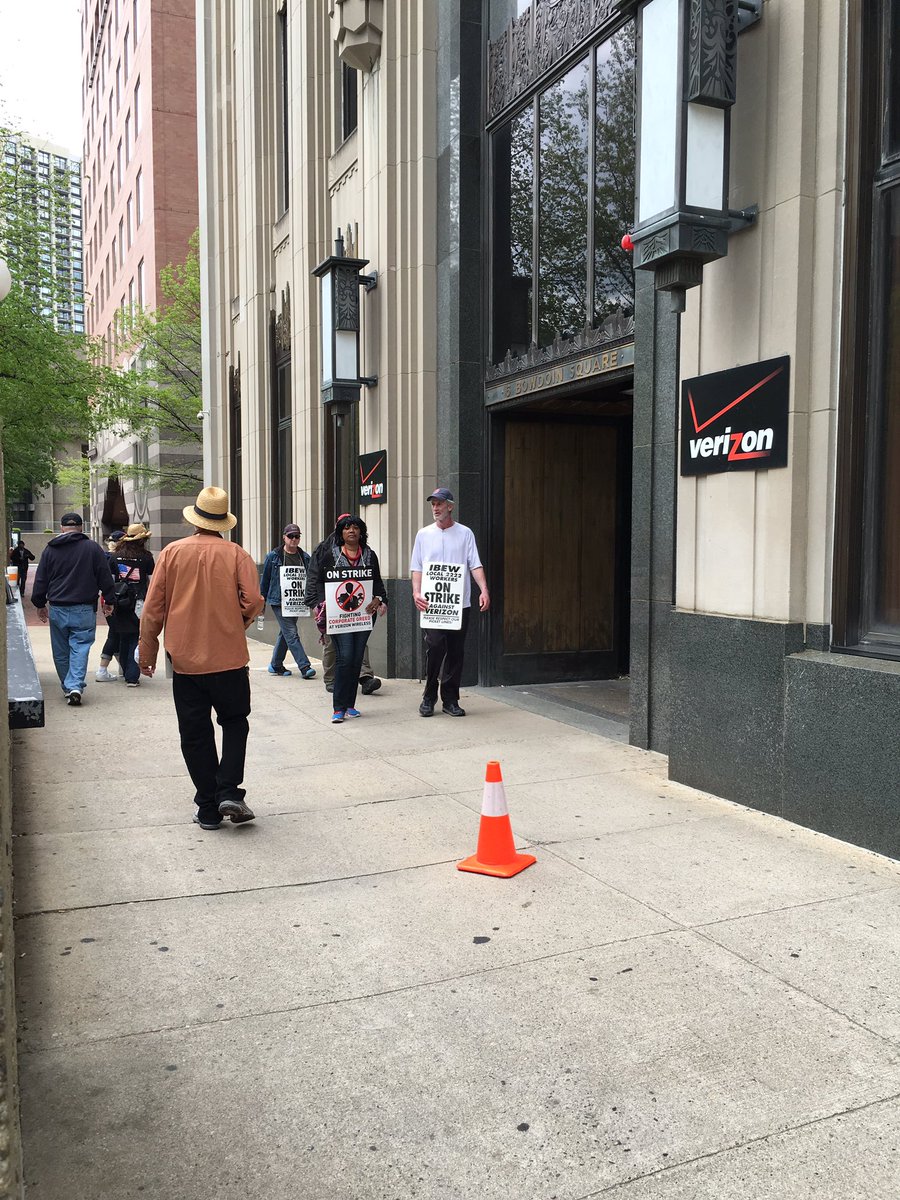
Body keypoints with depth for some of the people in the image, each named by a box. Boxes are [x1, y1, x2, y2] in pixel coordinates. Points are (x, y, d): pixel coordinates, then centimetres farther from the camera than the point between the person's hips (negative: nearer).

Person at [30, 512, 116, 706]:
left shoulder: (50, 549, 5)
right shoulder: (92, 548, -2)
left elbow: (40, 581, 9)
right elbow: (105, 577, 1)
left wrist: (40, 604, 19)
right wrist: (109, 600, 11)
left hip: (58, 609, 2)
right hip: (84, 609, -2)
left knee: (61, 651, 13)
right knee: (80, 648, -2)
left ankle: (67, 688, 22)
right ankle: (75, 686, -16)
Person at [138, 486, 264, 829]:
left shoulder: (172, 552, -1)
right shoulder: (236, 554, -5)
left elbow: (153, 607, 0)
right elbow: (253, 602, -11)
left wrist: (147, 651, 10)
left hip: (184, 658, 1)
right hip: (229, 657, -1)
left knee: (195, 734, 9)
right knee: (235, 723, 16)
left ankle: (209, 808, 13)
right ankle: (229, 791, 1)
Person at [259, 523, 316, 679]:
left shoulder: (305, 557, 7)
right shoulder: (273, 556, -2)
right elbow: (265, 578, 4)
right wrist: (262, 599, 6)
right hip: (279, 601, -5)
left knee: (285, 634, 14)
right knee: (291, 634, -10)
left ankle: (276, 665, 27)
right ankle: (304, 667, -13)